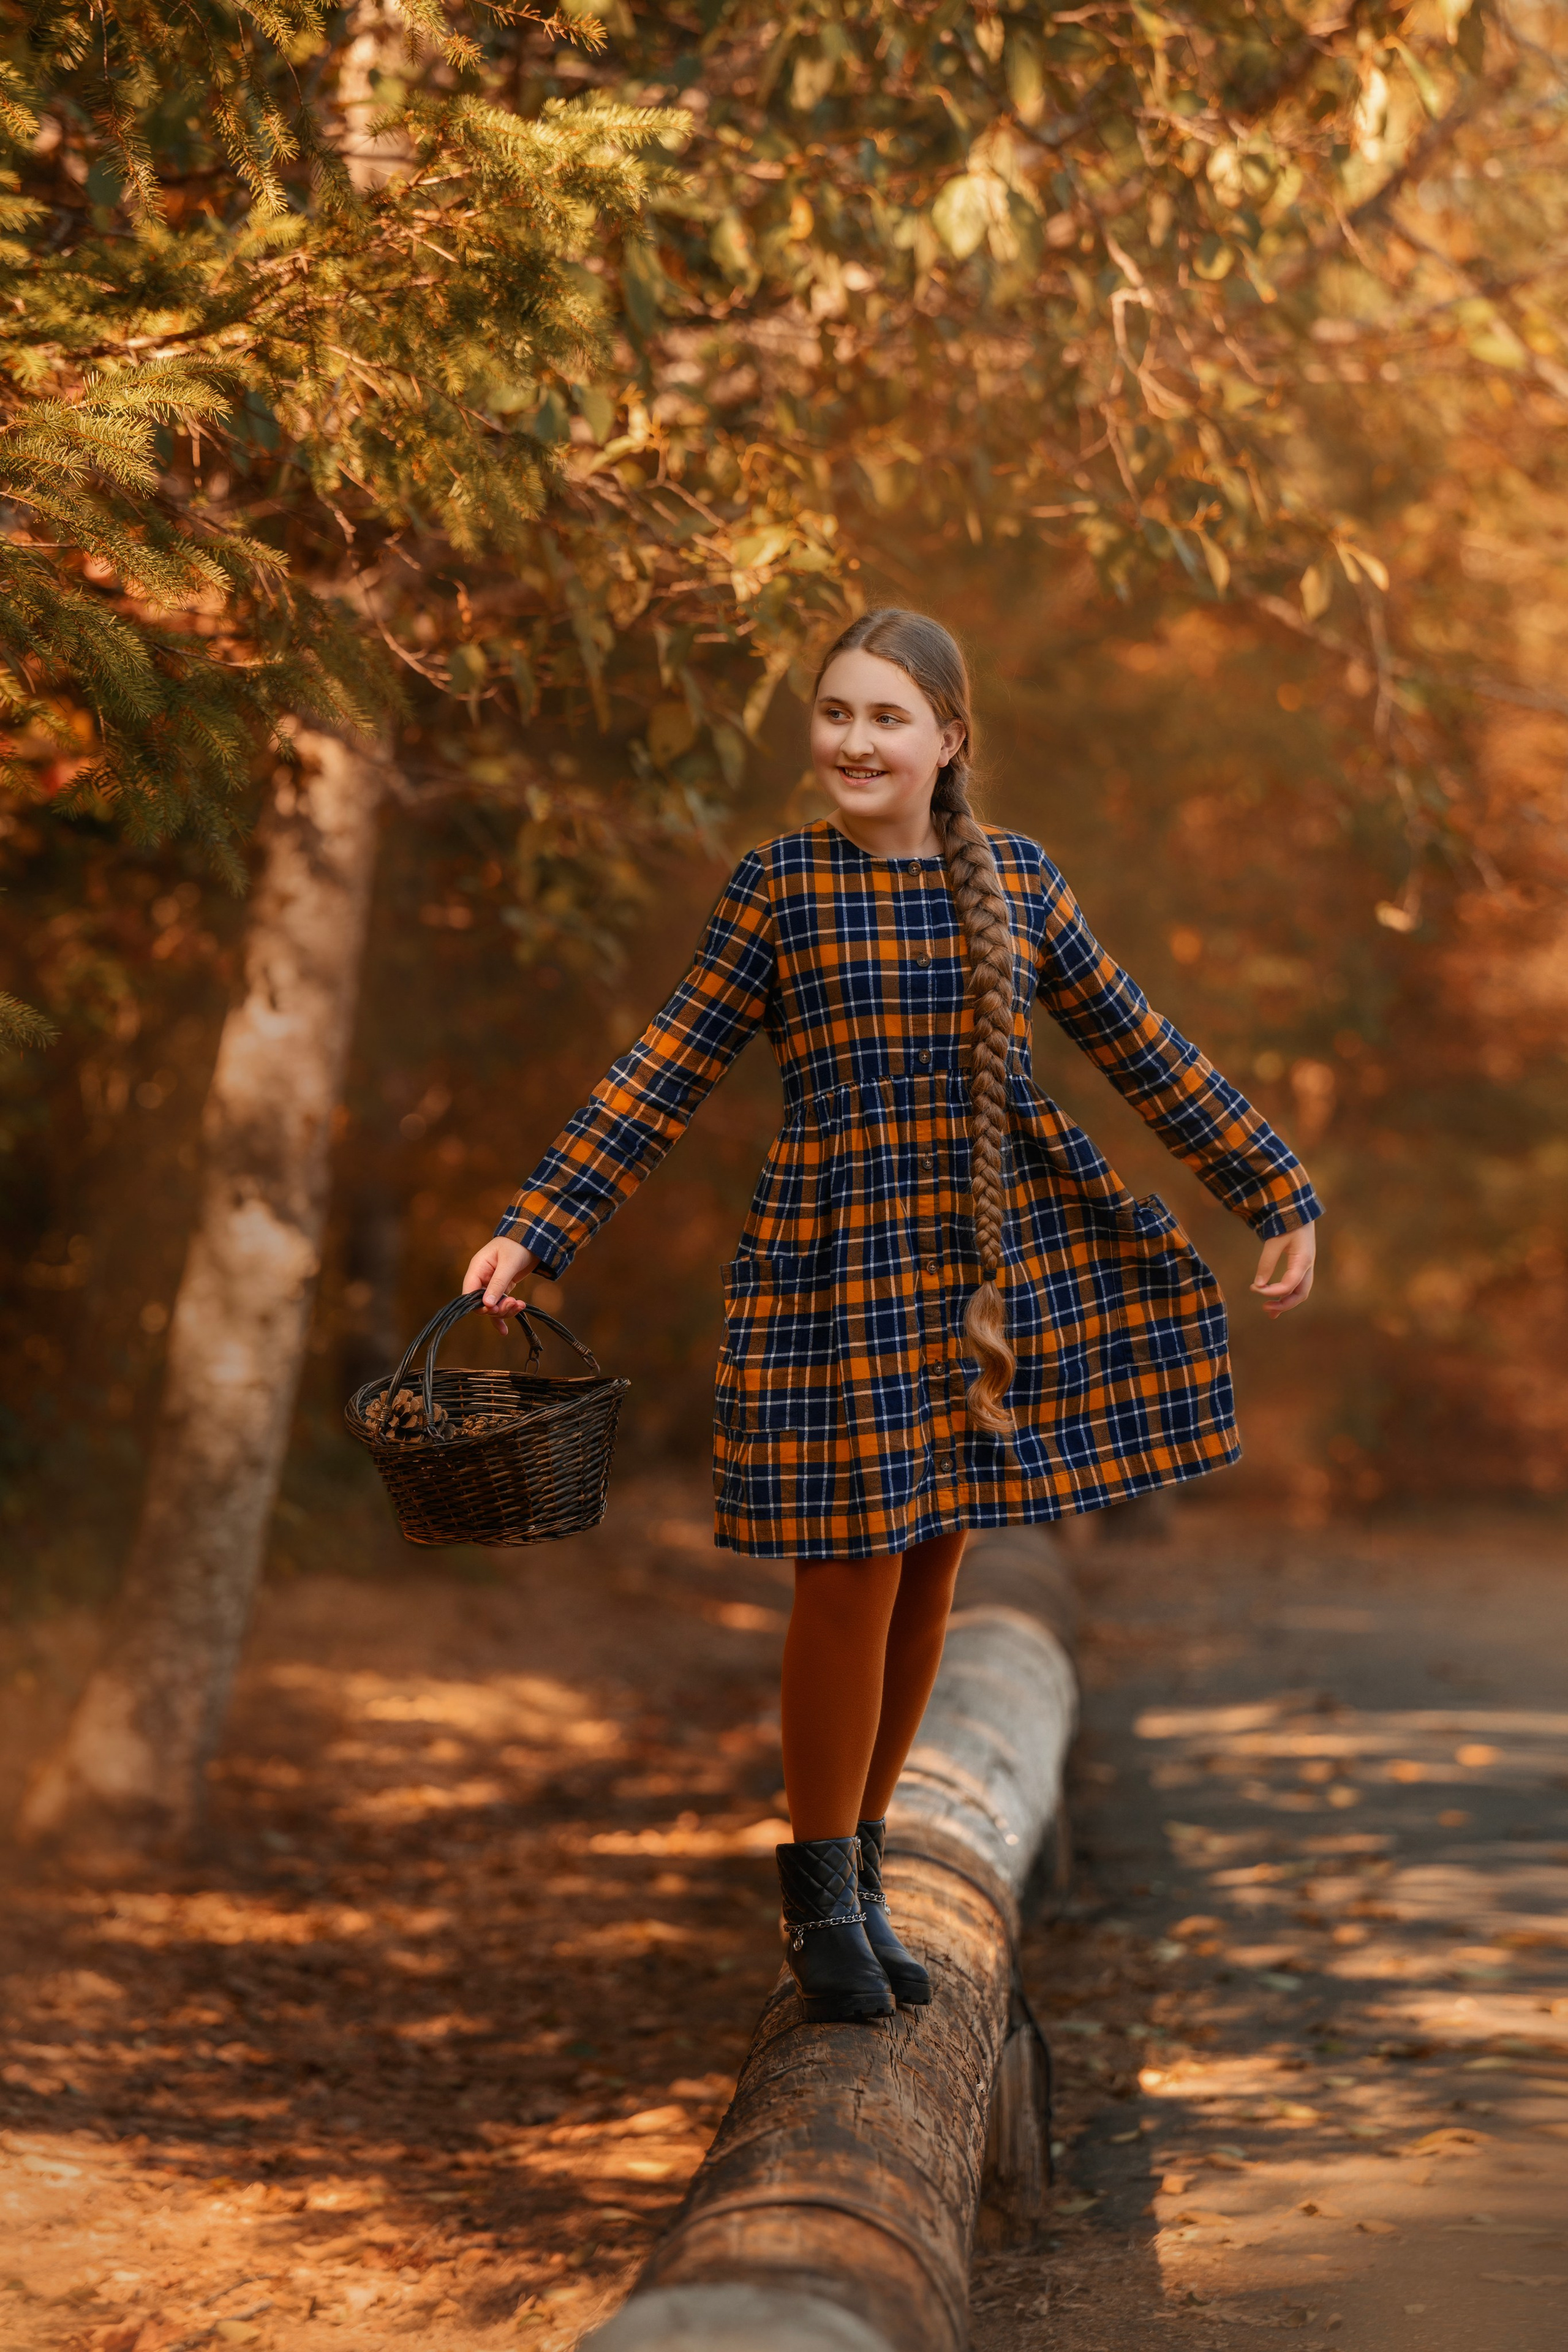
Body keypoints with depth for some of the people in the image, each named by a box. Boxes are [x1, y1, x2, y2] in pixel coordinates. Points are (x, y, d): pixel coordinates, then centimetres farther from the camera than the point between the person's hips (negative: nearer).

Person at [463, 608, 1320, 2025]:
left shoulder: (1019, 881, 4)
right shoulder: (778, 888, -3)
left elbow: (1143, 1052, 10)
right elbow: (668, 1077, -2)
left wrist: (1277, 1201, 11)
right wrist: (536, 1230, -9)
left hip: (991, 1262, 3)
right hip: (837, 1263, -3)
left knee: (933, 1562, 8)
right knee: (853, 1574, -3)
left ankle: (860, 1867, 25)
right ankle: (821, 1897, 15)